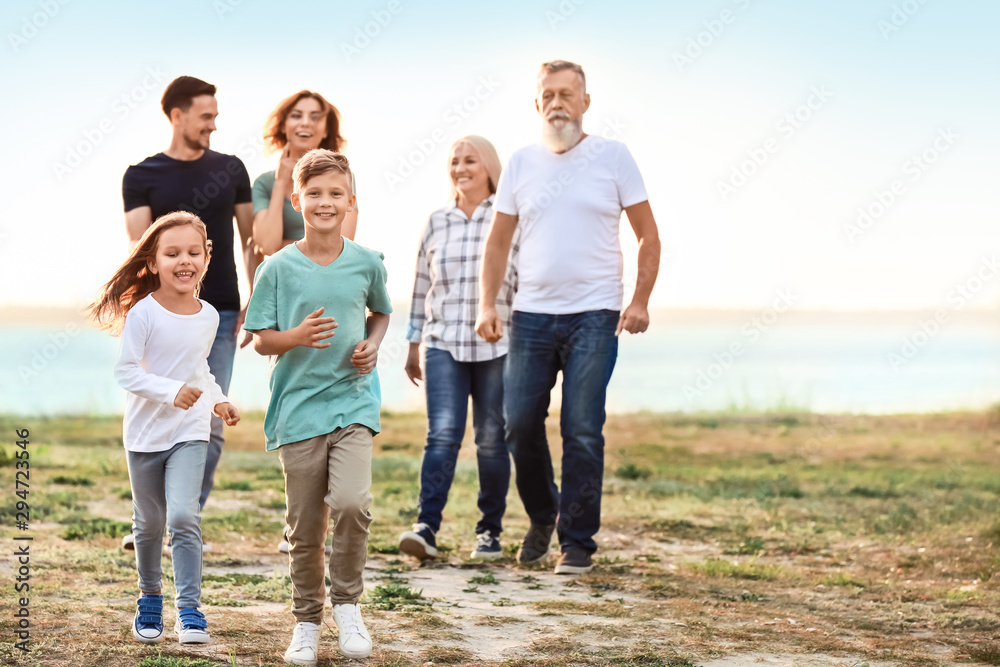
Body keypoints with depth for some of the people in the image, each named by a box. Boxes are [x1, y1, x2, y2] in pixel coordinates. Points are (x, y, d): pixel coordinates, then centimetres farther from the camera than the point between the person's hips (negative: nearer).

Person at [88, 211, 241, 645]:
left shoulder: (208, 317, 2)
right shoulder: (144, 313, -14)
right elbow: (125, 371, -17)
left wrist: (217, 400, 6)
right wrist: (171, 391, -27)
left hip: (190, 431, 2)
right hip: (146, 432, -2)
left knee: (183, 516, -14)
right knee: (149, 523, 11)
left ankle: (189, 610, -9)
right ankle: (150, 598, 33)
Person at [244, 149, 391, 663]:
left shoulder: (366, 263, 2)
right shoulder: (278, 268, -3)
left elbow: (381, 313, 20)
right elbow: (260, 340, 0)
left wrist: (372, 345, 1)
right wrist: (297, 336, -19)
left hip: (353, 399, 0)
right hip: (298, 405, 0)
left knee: (351, 502, -20)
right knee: (305, 525, 4)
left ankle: (347, 601, 3)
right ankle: (306, 621, 22)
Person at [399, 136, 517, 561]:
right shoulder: (437, 223, 12)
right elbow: (421, 286, 17)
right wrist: (413, 345, 17)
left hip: (497, 346, -2)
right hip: (443, 343, 2)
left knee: (492, 440, 3)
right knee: (442, 434, -10)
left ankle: (490, 530, 14)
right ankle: (427, 527, -16)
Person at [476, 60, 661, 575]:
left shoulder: (613, 157, 2)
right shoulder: (521, 164, 9)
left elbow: (648, 236, 5)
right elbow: (497, 242, 14)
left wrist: (640, 301, -5)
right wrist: (487, 304, 2)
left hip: (594, 317, -3)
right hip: (532, 315, 3)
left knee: (582, 431, -6)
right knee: (519, 423, 1)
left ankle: (577, 541, 3)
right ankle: (542, 517, 25)